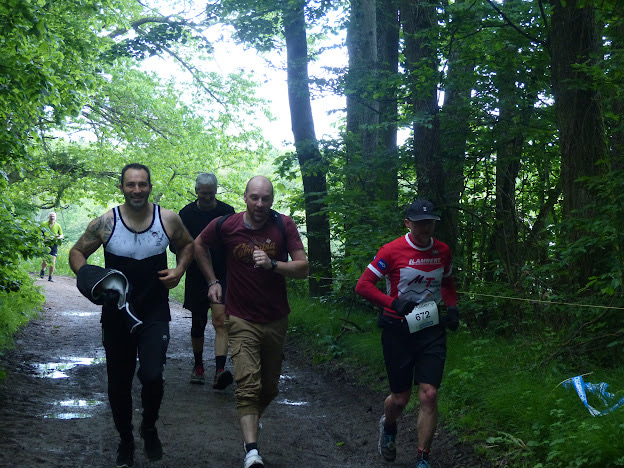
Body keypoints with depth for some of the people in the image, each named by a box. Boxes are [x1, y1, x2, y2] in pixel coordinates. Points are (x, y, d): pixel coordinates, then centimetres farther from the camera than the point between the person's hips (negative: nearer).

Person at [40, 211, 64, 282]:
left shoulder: (58, 226, 5)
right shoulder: (44, 224, 1)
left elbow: (61, 235, 14)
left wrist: (59, 237, -9)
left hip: (54, 245, 1)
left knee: (53, 262, -6)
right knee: (45, 261, -10)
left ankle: (50, 277, 6)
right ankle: (42, 271, 24)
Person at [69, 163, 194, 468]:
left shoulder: (168, 219, -5)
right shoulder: (105, 223, -8)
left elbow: (187, 245, 14)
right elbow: (76, 252, 3)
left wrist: (179, 270, -5)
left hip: (155, 314, 0)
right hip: (116, 314, 1)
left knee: (152, 376, -16)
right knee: (119, 382, 9)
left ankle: (149, 428, 16)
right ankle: (125, 440, 33)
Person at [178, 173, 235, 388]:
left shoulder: (227, 212, 2)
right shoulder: (187, 213, 3)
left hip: (222, 276, -1)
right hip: (196, 277, 2)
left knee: (220, 320, -16)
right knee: (197, 323, 11)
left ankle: (220, 370, -24)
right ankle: (198, 366, 29)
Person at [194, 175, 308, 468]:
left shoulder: (284, 226, -7)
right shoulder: (225, 226, -7)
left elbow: (303, 268, -10)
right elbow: (199, 246, 14)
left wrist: (272, 264, -26)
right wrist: (212, 281, 9)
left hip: (276, 320, 2)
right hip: (242, 320, -2)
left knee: (269, 388, 14)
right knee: (248, 385, -16)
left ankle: (249, 425, 41)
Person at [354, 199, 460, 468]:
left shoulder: (442, 251, 4)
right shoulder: (392, 251, -10)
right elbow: (363, 285, -10)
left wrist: (452, 307, 4)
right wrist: (393, 302, -24)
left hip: (432, 329, 3)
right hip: (398, 331, -3)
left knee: (429, 395, -8)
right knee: (400, 398, 6)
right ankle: (388, 426, 43)